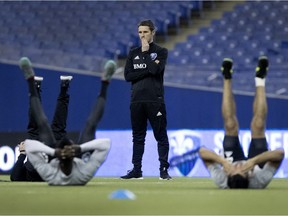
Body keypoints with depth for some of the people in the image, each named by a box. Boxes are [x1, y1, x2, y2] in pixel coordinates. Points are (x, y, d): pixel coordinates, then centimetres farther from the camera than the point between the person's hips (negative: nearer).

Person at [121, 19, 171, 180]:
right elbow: (128, 75, 2)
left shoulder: (161, 52, 4)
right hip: (137, 101, 4)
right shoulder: (133, 53, 14)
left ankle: (164, 170, -2)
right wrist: (147, 70, -8)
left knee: (161, 136, -4)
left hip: (155, 100, -4)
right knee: (138, 137, 7)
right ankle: (137, 170, 10)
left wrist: (145, 52, -5)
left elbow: (155, 69, -14)